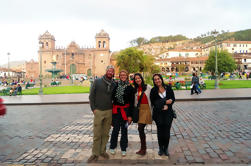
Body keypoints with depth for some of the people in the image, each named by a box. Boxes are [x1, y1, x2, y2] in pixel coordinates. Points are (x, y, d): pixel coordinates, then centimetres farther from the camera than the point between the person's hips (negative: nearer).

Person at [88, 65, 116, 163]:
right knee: (97, 134, -1)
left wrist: (113, 108, 5)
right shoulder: (97, 81, 0)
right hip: (98, 111, -2)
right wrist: (93, 108, -6)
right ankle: (95, 154, 11)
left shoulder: (114, 84, 8)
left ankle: (102, 151, 25)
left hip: (109, 112, 3)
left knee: (106, 133, 10)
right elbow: (91, 95, 0)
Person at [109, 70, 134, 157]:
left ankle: (123, 149, 20)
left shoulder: (130, 87, -1)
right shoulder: (115, 85, 3)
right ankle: (112, 147, 23)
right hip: (116, 110, 1)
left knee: (124, 130, 7)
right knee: (116, 129, 5)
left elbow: (131, 102, -1)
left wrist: (130, 115, -5)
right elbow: (111, 97, 9)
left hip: (125, 110, -1)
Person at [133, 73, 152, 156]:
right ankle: (143, 148, 22)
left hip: (146, 108, -5)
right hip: (139, 109, 5)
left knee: (140, 128, -11)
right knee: (140, 129, 7)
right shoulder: (135, 89, 12)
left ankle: (143, 148, 4)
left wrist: (152, 108, -6)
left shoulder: (148, 87, -3)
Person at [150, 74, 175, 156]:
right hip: (158, 113, -1)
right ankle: (161, 148, 23)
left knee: (167, 131, 3)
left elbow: (173, 98, 5)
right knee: (160, 131, 6)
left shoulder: (168, 88, 3)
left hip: (168, 113, 1)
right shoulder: (153, 90, 0)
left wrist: (167, 106, -13)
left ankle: (166, 148, 20)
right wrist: (165, 102, -15)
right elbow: (153, 102, -5)